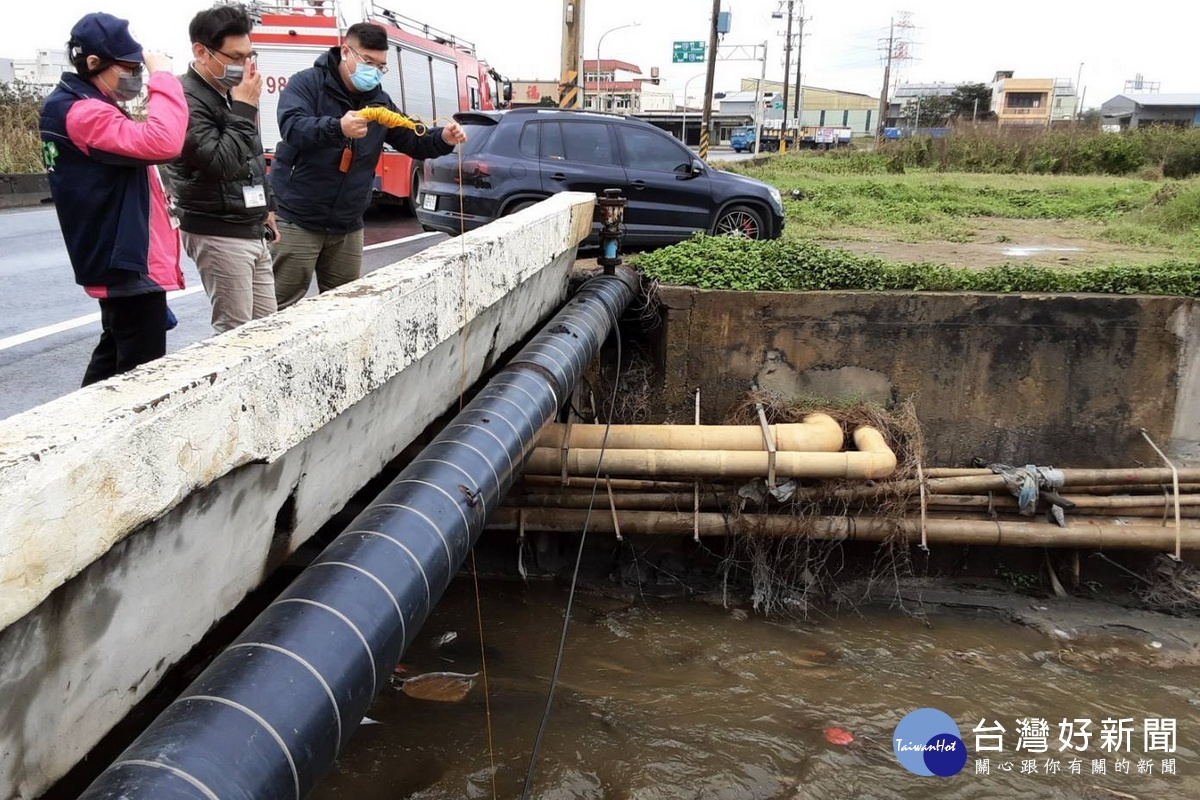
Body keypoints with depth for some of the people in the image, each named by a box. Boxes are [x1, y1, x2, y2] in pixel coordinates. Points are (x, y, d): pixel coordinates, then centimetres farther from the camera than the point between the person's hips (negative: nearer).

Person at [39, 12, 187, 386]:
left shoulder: (86, 108, 16)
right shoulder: (82, 113, -19)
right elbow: (162, 143, -32)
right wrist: (163, 77, -22)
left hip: (117, 260, 11)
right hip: (130, 263, -11)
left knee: (114, 357, 20)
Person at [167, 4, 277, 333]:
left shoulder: (232, 92, 13)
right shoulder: (186, 99, -16)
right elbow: (220, 163, -25)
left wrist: (266, 206, 26)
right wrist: (243, 110, -20)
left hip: (252, 231, 9)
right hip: (218, 235, -9)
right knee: (235, 331, -7)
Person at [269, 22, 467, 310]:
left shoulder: (380, 101, 11)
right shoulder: (307, 83, -7)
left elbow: (413, 141, 15)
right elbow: (292, 126, -24)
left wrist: (442, 139, -7)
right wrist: (338, 127, -43)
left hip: (347, 227, 6)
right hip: (297, 220, -6)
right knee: (281, 307, -3)